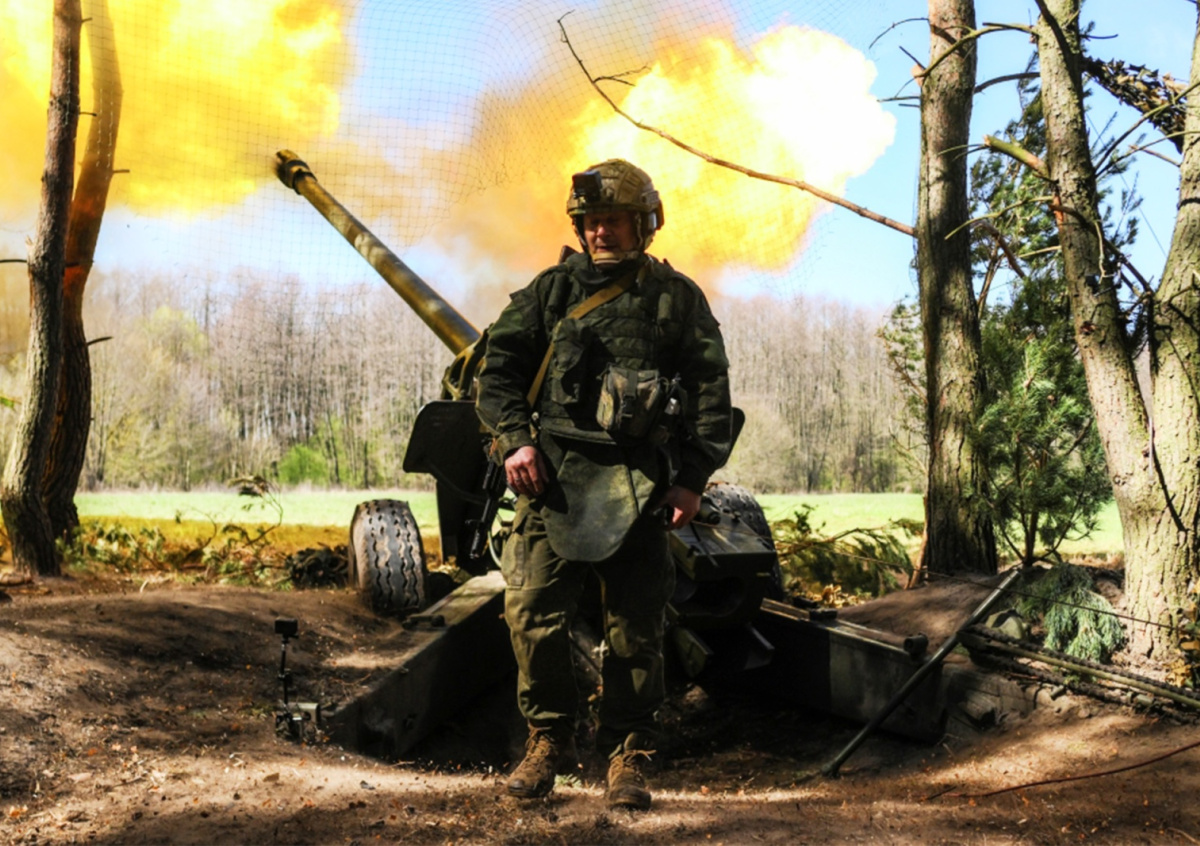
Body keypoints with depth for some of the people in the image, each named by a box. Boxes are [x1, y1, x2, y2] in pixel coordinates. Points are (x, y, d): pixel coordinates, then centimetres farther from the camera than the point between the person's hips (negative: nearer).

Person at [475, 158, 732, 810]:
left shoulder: (678, 298, 11)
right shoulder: (551, 290, 13)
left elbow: (711, 392, 7)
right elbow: (498, 367, 12)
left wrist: (694, 479, -1)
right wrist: (515, 439, -3)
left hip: (638, 484, -1)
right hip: (553, 474, 1)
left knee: (636, 625, 0)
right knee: (532, 610, -6)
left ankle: (629, 756, 13)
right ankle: (548, 739, 12)